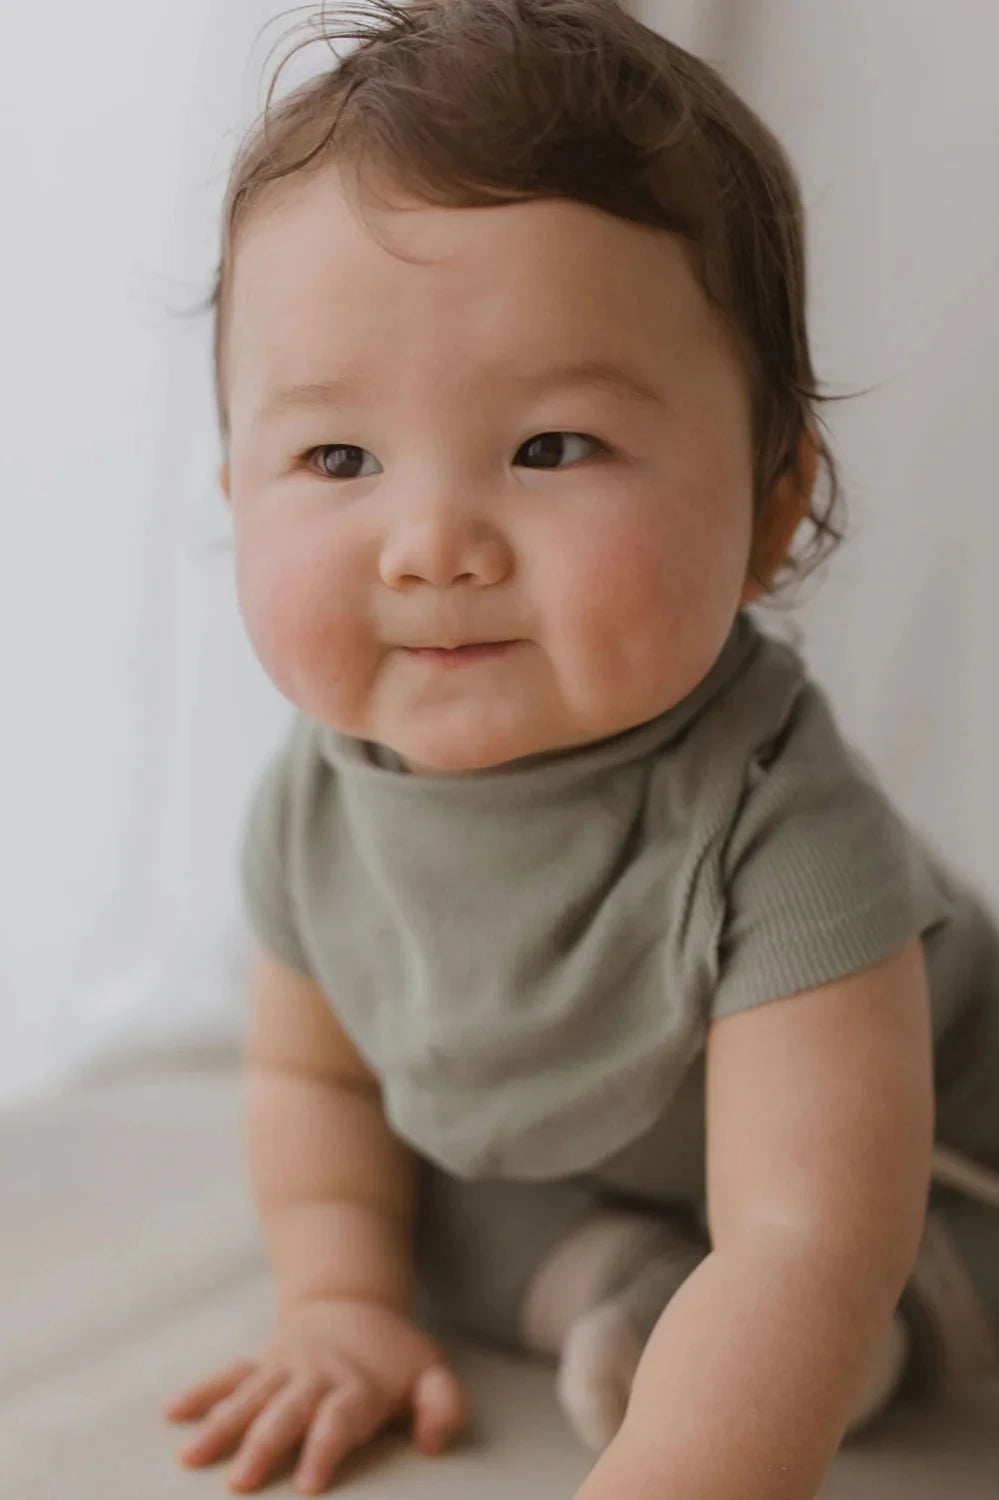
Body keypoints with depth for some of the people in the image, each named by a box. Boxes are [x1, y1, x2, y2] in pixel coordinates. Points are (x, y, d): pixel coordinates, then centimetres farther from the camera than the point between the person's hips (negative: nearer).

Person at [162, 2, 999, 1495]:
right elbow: (313, 1072, -1)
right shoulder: (310, 808, -21)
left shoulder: (776, 825, -40)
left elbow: (809, 1241, -44)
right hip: (539, 1169, 5)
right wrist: (347, 1302, -12)